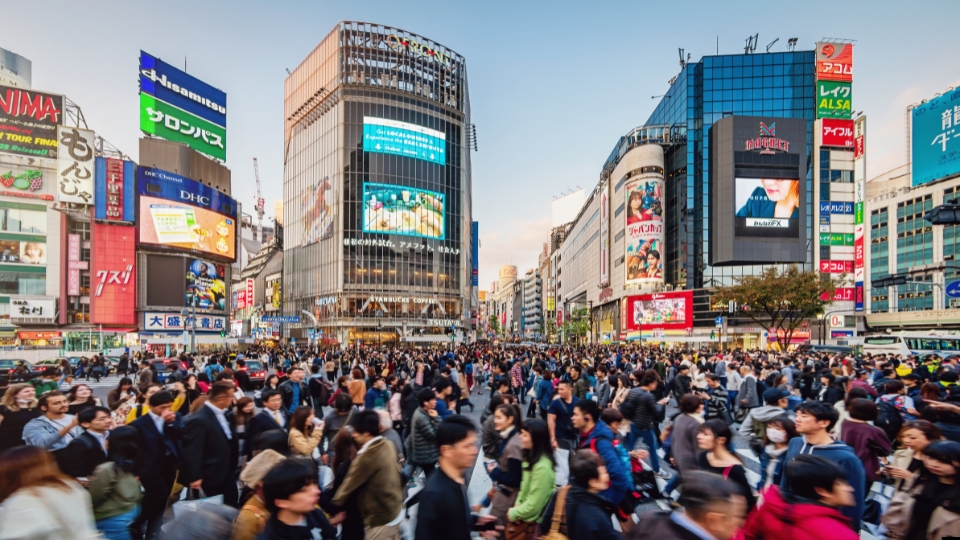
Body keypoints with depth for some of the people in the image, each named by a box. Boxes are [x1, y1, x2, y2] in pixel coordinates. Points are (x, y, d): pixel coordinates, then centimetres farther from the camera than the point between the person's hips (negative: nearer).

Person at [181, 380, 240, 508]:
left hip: (227, 474, 8)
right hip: (211, 477, -8)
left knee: (232, 508, 17)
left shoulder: (222, 414, 2)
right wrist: (194, 477, -18)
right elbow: (192, 451, -23)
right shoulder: (198, 420, -26)